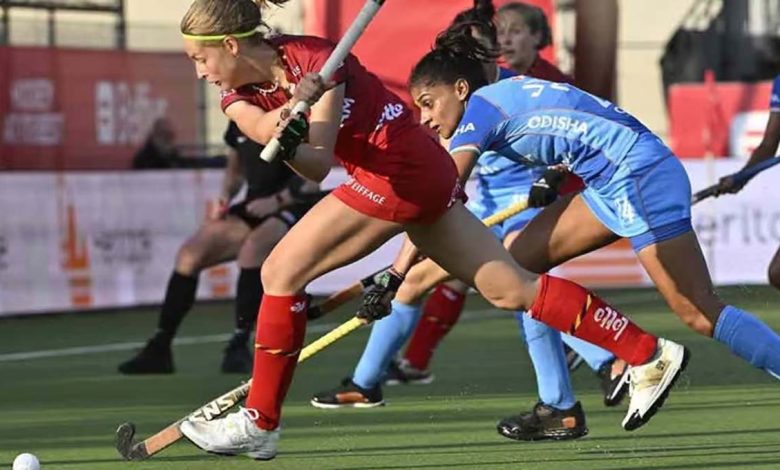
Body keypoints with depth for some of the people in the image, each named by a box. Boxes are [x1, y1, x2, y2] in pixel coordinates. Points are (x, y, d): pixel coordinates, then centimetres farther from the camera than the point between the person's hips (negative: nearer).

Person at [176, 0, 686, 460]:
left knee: (281, 271, -8)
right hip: (424, 175, 9)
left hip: (401, 172, -9)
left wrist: (294, 145, -41)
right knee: (511, 288, 9)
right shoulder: (241, 96, 5)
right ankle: (650, 354, 9)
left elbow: (320, 163, -22)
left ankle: (260, 422, -1)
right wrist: (294, 109, -38)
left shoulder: (314, 59, -17)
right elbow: (262, 128, -19)